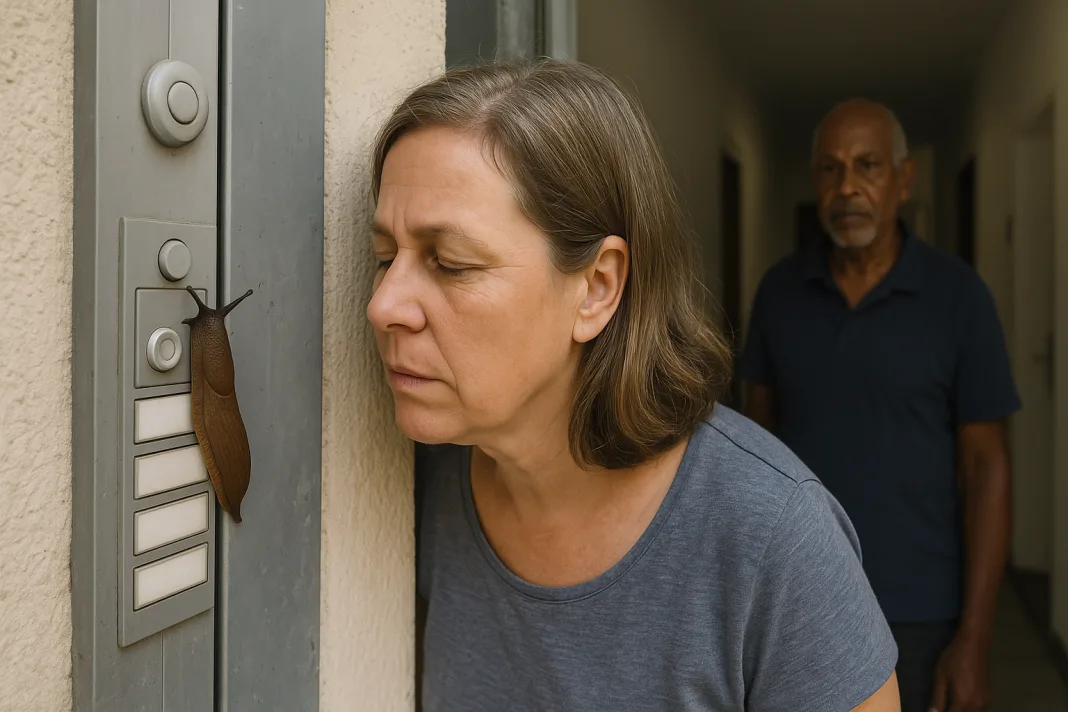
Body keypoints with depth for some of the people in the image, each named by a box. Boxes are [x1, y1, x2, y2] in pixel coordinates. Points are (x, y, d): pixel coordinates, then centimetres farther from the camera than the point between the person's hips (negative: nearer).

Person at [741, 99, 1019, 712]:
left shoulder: (958, 295, -8)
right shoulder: (780, 289, 0)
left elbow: (986, 467, -7)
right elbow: (760, 431, 7)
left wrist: (974, 635, -11)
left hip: (917, 612, -2)